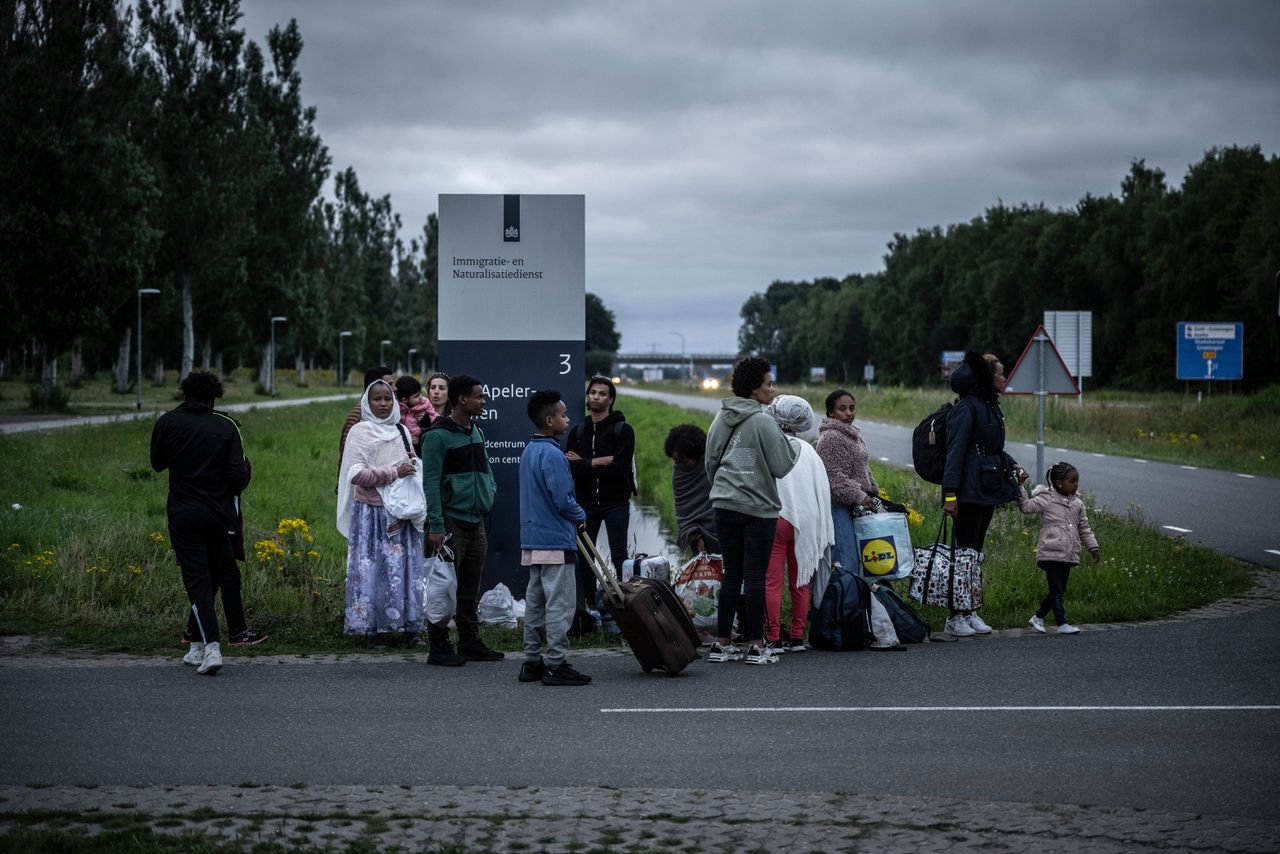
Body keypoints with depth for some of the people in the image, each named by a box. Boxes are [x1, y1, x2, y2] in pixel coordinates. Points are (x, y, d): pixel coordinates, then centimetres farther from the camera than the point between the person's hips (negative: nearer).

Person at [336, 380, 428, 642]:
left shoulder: (401, 431, 14)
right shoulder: (361, 431, -3)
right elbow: (356, 474, -13)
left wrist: (412, 464, 3)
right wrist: (394, 472, -14)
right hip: (372, 511, -5)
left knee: (406, 568, 4)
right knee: (373, 570, -4)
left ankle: (410, 627, 10)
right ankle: (371, 630, 2)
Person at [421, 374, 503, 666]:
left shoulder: (477, 432, 14)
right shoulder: (438, 435, -11)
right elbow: (431, 482, -14)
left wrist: (490, 488, 10)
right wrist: (435, 526, -18)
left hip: (476, 521, 8)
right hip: (452, 523, -8)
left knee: (471, 589, 13)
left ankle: (470, 643, 21)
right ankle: (439, 646, 0)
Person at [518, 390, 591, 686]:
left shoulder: (528, 451, 13)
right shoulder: (552, 455, -17)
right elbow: (563, 500, -19)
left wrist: (573, 515, 16)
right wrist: (581, 516, 0)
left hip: (532, 539, 10)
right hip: (556, 540, -10)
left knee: (535, 603, 13)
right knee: (559, 604, -5)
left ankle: (532, 662, 17)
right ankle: (556, 664, -4)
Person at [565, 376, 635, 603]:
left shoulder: (623, 430, -2)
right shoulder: (578, 432, 10)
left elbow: (620, 468, -16)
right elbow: (571, 468, -4)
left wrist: (584, 463, -11)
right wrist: (598, 462, -16)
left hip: (616, 503, -4)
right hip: (586, 503, 4)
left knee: (619, 558, -2)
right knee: (583, 557, 5)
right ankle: (588, 606, 12)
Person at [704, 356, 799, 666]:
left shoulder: (721, 418, 7)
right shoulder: (763, 422, -13)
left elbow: (710, 461, 14)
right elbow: (781, 466, -10)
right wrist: (795, 448, 9)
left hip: (725, 507, 6)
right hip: (759, 509, -6)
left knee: (731, 575, 11)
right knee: (755, 577, 0)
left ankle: (721, 643, 12)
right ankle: (756, 646, 5)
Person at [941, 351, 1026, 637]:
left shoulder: (990, 407, 16)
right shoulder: (966, 408, -13)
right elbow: (955, 450, -18)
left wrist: (1012, 466, 9)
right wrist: (950, 493, -22)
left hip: (988, 491, 9)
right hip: (970, 492, -9)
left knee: (975, 552, 12)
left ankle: (969, 612, 17)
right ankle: (955, 616, 0)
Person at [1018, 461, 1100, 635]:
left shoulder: (1077, 504, 14)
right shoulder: (1046, 499, -3)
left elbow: (1084, 529, 19)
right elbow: (1026, 506, -13)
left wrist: (1093, 547, 13)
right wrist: (1019, 487, -23)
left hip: (1069, 554, 7)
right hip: (1051, 553, -7)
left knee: (1059, 590, 10)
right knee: (1056, 590, -7)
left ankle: (1038, 617, 24)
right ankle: (1062, 624, -5)